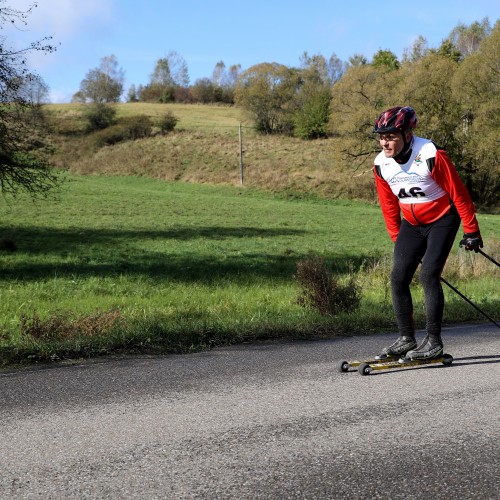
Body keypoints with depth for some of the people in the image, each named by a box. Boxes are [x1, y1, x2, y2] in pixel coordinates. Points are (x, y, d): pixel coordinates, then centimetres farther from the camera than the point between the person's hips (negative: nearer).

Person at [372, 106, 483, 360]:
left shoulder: (432, 155, -25)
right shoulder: (381, 165, -8)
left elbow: (459, 193, -16)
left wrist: (471, 232, -12)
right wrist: (397, 239, 12)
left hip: (442, 220, -6)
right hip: (411, 225, 6)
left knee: (429, 275, -17)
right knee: (398, 277, -4)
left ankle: (433, 341, -8)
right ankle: (406, 338, 7)